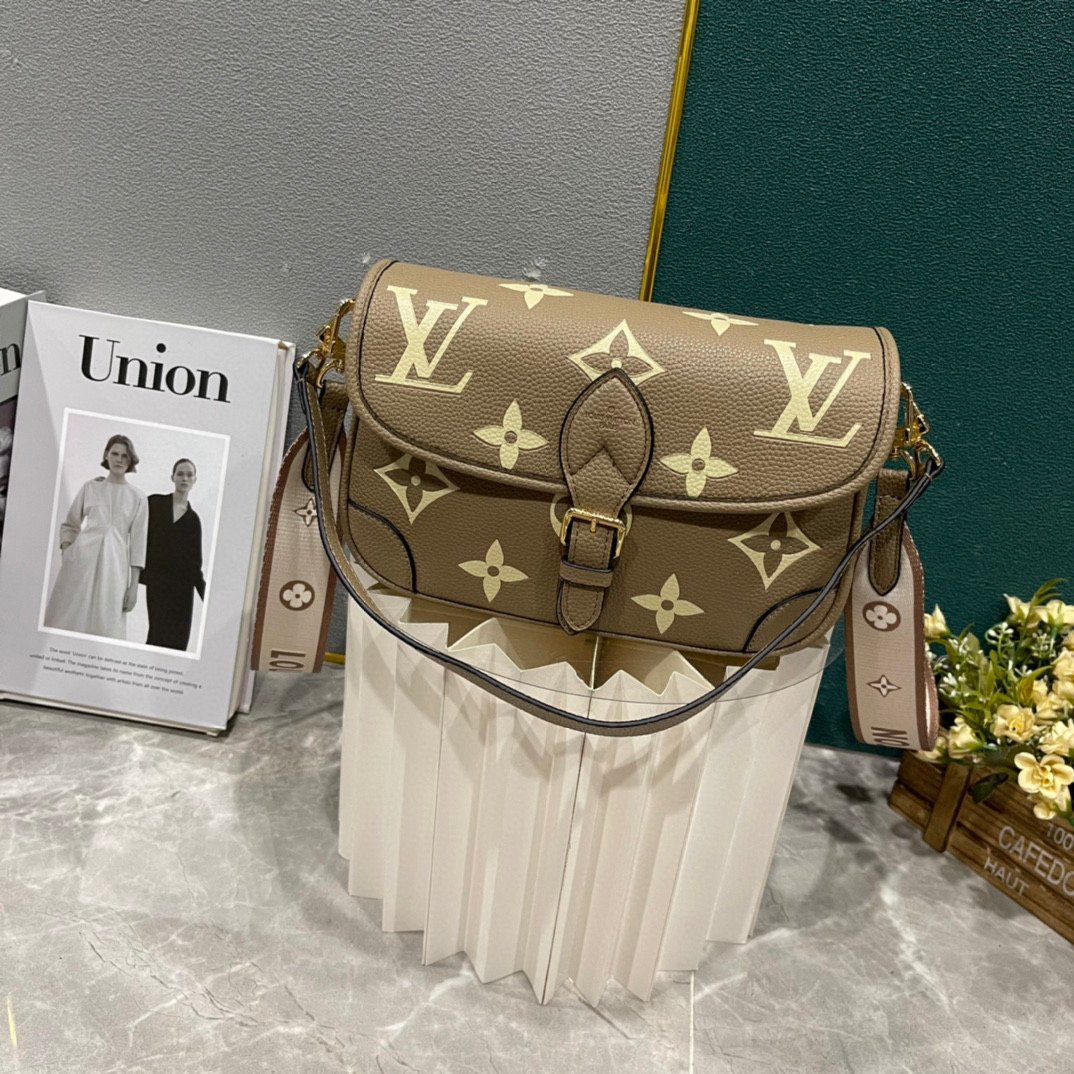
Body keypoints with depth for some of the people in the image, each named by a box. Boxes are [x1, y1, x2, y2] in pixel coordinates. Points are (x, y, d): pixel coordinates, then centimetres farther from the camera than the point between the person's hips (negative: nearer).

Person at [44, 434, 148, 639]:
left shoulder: (138, 497, 5)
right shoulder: (90, 487, 9)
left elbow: (138, 543, 4)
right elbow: (70, 524, 14)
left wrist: (134, 585, -1)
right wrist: (66, 549, -5)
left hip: (114, 564, -1)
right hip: (81, 559, 1)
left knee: (104, 623, -1)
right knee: (68, 620, 1)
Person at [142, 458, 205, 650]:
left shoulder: (193, 519, 10)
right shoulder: (155, 503, 7)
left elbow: (194, 560, 9)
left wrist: (204, 591, 3)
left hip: (181, 584, 2)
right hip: (157, 580, -2)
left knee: (177, 637, -2)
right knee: (160, 633, -10)